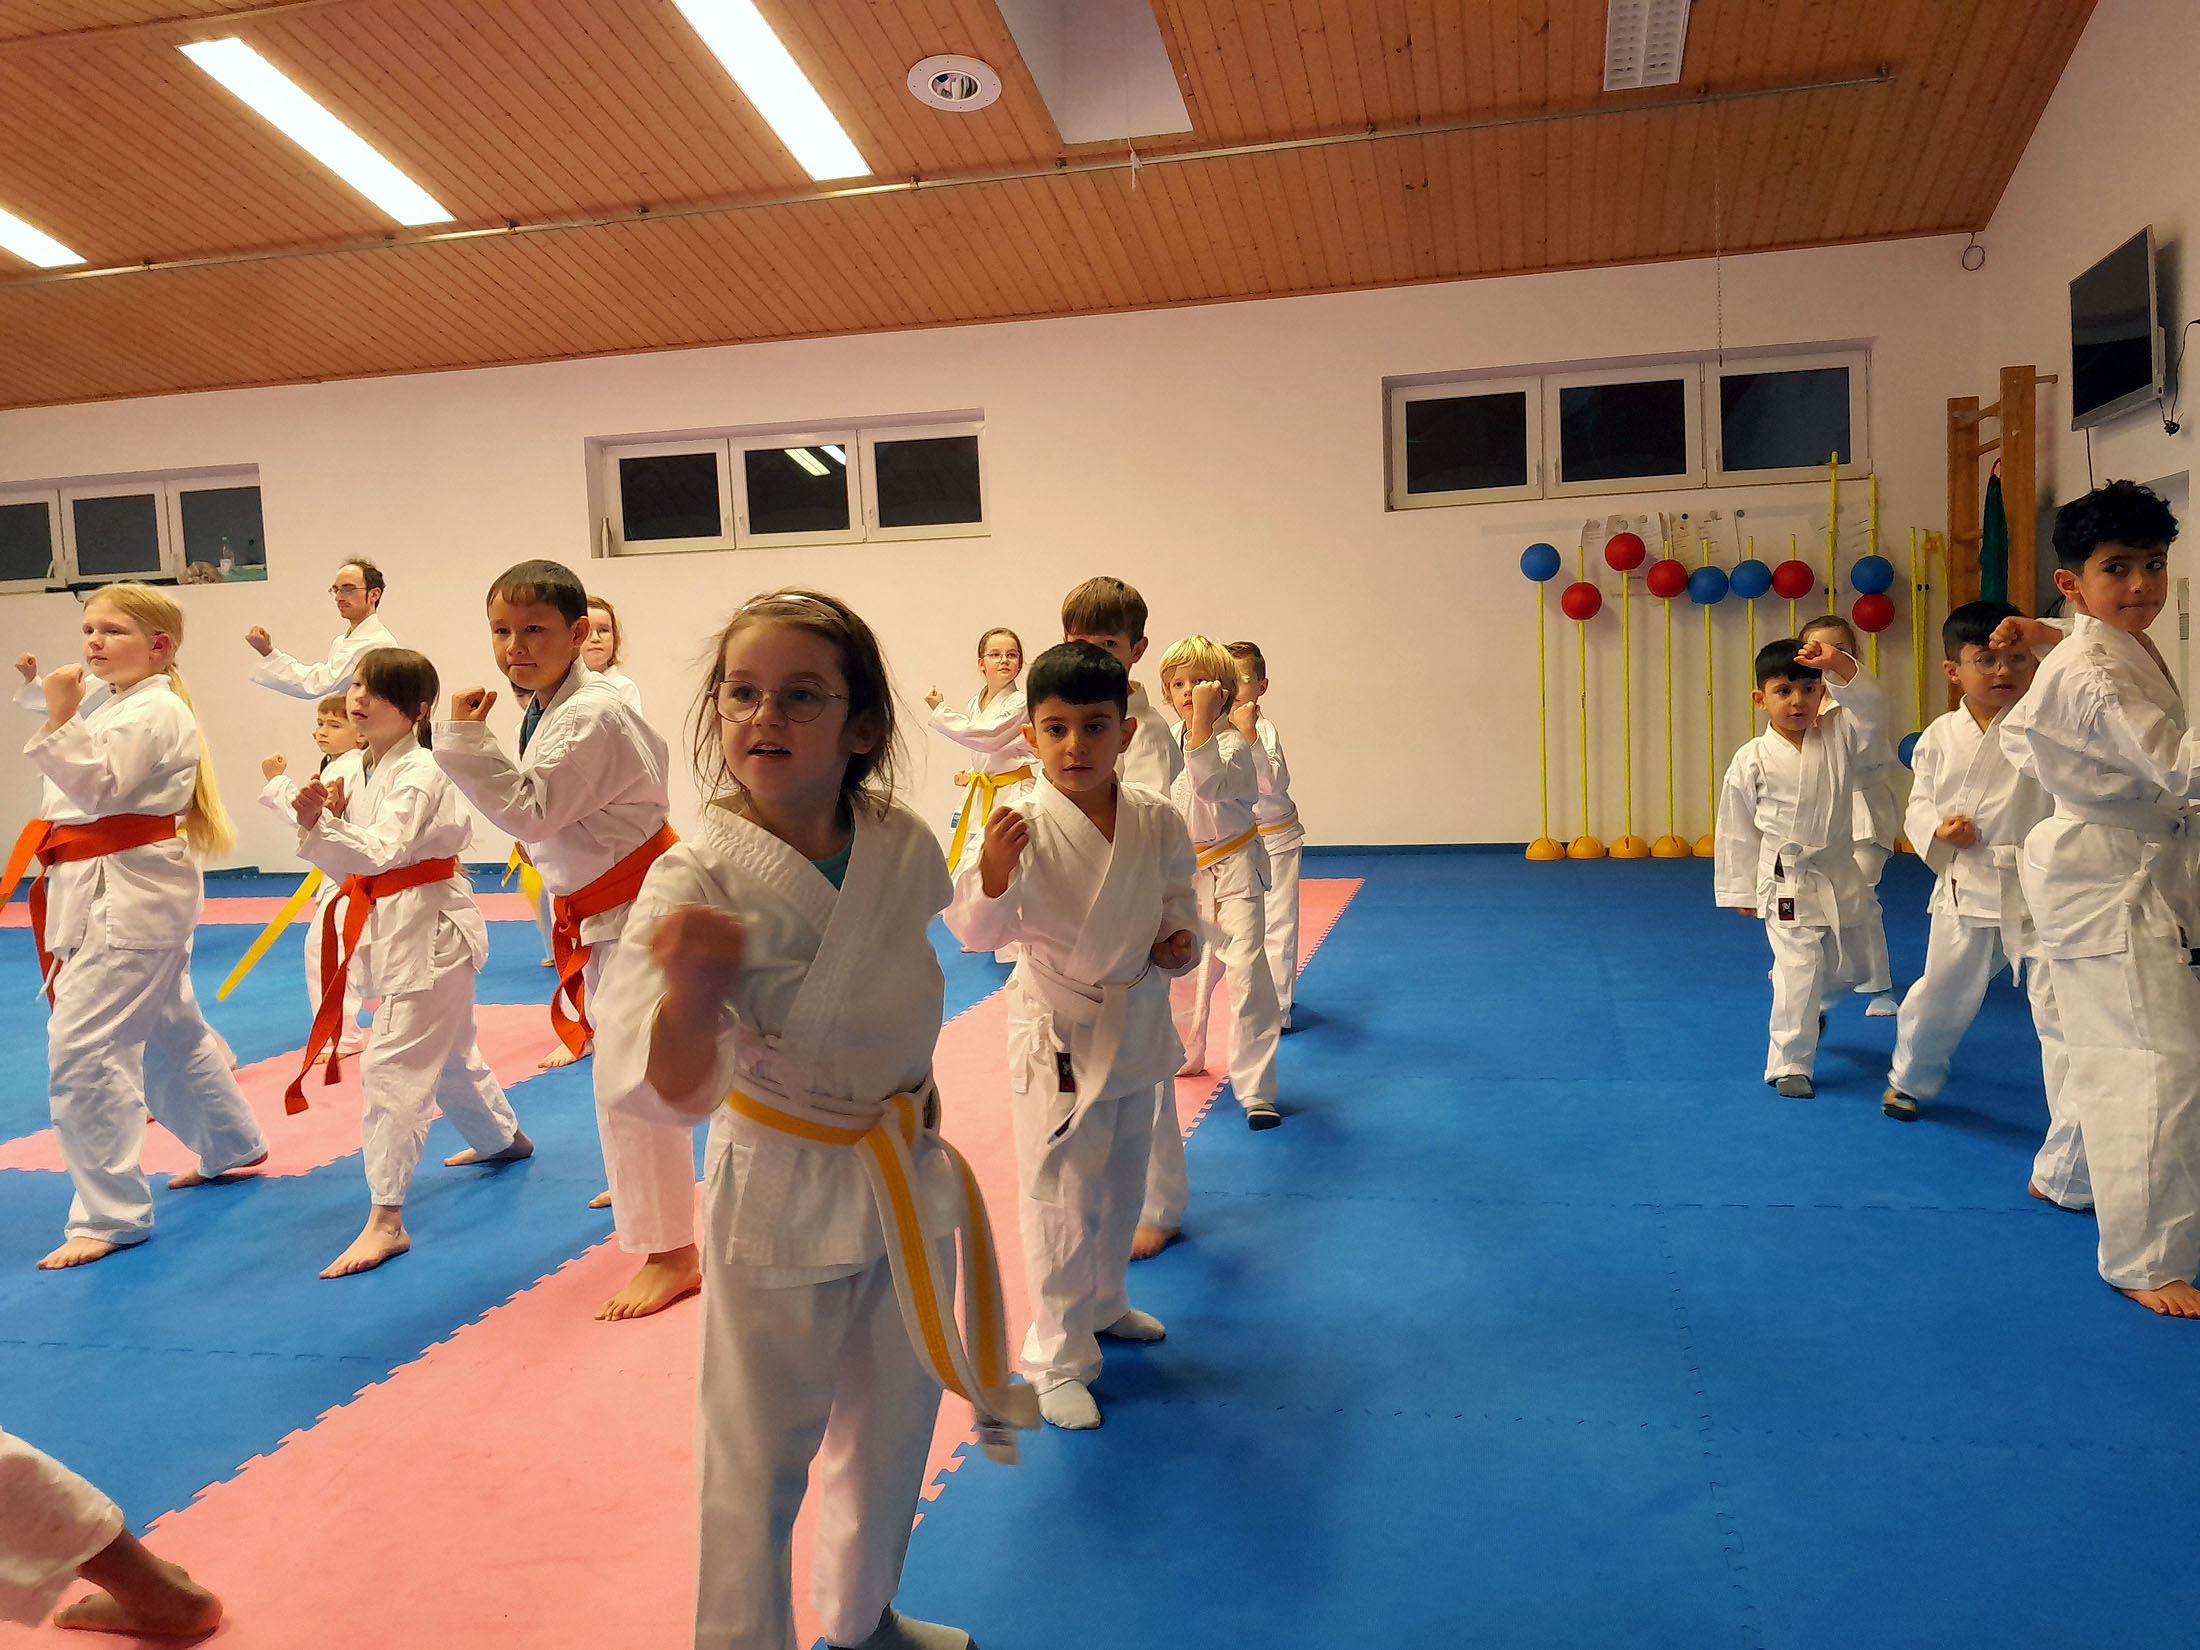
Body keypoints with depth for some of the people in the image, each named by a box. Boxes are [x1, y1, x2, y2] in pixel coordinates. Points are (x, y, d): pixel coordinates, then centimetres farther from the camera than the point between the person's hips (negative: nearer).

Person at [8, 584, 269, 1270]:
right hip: (101, 894, 11)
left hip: (131, 897, -11)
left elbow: (99, 787, -24)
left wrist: (61, 717, -29)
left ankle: (110, 1214, -5)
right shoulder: (114, 704, 18)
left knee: (83, 1048, -13)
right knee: (170, 1030, 22)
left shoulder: (155, 712, -13)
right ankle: (233, 1146, 40)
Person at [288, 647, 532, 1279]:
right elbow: (357, 865, 10)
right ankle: (504, 1137, 49)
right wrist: (331, 818, -7)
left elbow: (382, 852, -30)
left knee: (392, 1067, -12)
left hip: (431, 930, -10)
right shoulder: (371, 769, 10)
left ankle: (386, 1219, -8)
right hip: (397, 930, 10)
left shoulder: (419, 773, -18)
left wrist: (318, 826, -44)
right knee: (447, 1051, 25)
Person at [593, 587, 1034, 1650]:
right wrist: (691, 1001, -57)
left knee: (891, 1431, 23)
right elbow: (663, 1086, -37)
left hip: (906, 1177, 5)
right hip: (778, 1197, -5)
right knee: (757, 1464, 10)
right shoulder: (698, 881, -24)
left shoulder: (907, 847, -10)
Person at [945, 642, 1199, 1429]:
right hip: (1059, 1033, -5)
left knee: (1122, 1185, 23)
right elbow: (978, 929, -24)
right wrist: (992, 865, -42)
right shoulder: (1025, 826, -19)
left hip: (1138, 1023, 5)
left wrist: (1180, 939, -12)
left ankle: (1101, 1302, 48)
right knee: (1061, 1200, 2)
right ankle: (1058, 1358, 21)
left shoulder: (1157, 820, -7)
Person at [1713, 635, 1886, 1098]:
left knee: (1846, 967, 18)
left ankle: (1812, 1007, 51)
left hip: (1839, 875, 4)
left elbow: (1870, 707, -18)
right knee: (1799, 969, -8)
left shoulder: (1838, 737, -1)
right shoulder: (1751, 761, -9)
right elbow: (1736, 830, -2)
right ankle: (1789, 1063, 6)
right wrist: (1741, 890, 2)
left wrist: (1839, 665, -32)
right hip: (1786, 882, -4)